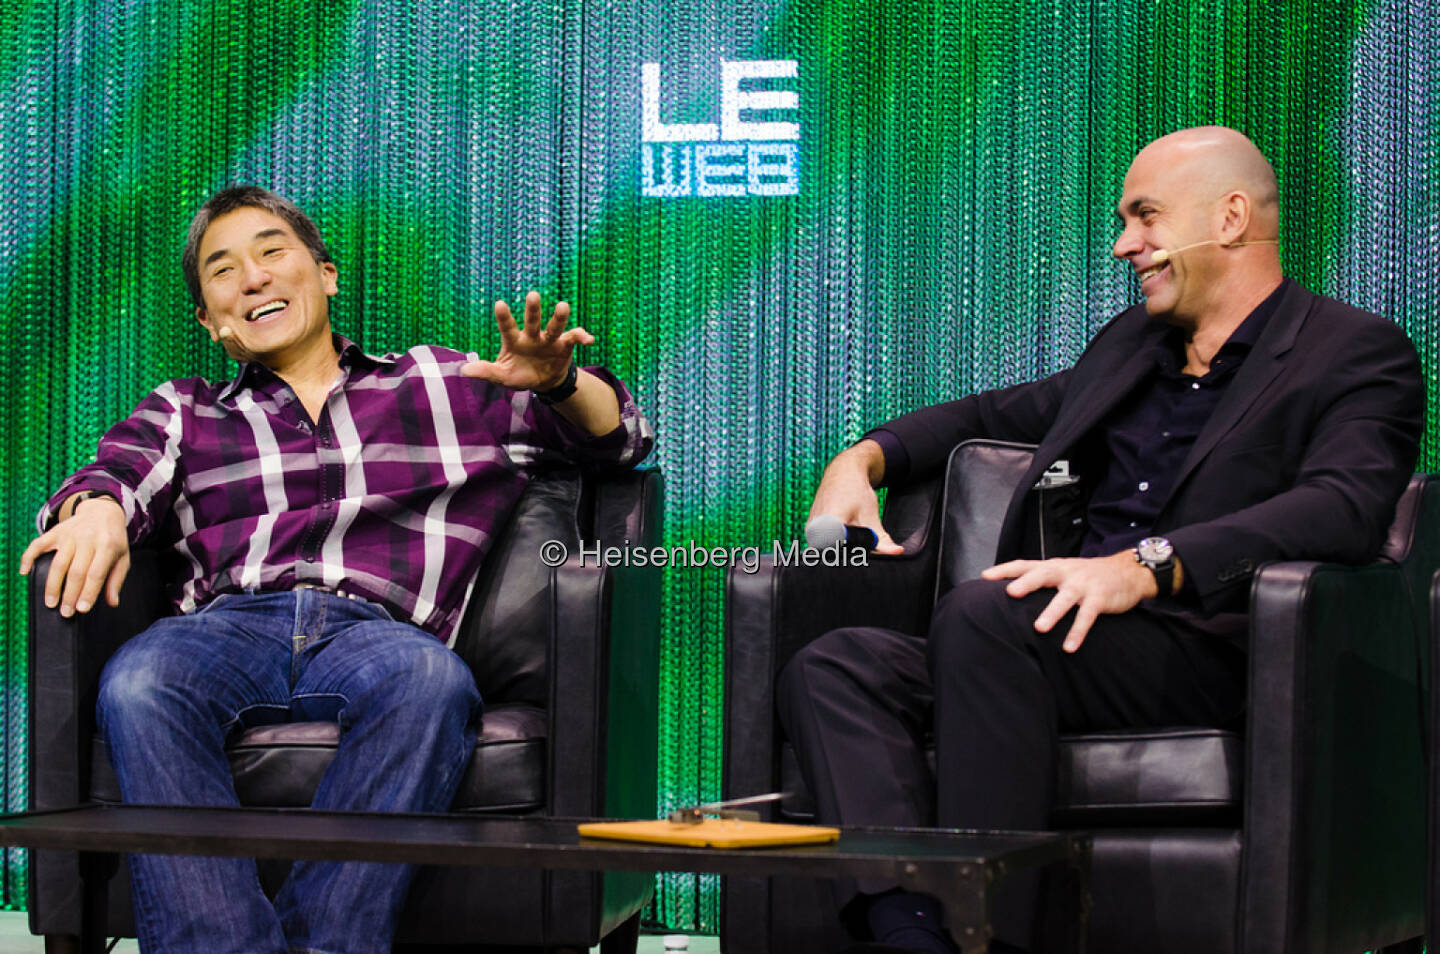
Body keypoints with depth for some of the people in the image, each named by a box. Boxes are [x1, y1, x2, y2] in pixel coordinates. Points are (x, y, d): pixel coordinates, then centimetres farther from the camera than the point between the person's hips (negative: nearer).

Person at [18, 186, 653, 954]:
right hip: (227, 625, 1)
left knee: (431, 682, -39)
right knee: (137, 685, -36)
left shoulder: (444, 387, 29)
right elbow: (122, 473, 11)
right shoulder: (183, 413, 31)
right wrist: (96, 509, -15)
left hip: (378, 629, -1)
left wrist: (557, 383, 1)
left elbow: (618, 434, 25)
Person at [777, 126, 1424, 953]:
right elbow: (998, 414, 42)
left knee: (981, 613, -34)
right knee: (832, 668, -17)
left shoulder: (1360, 353, 3)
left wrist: (1145, 567, -29)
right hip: (1069, 642, 8)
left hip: (1210, 657, -7)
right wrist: (867, 455, 20)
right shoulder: (1130, 344, 28)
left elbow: (1344, 508, -16)